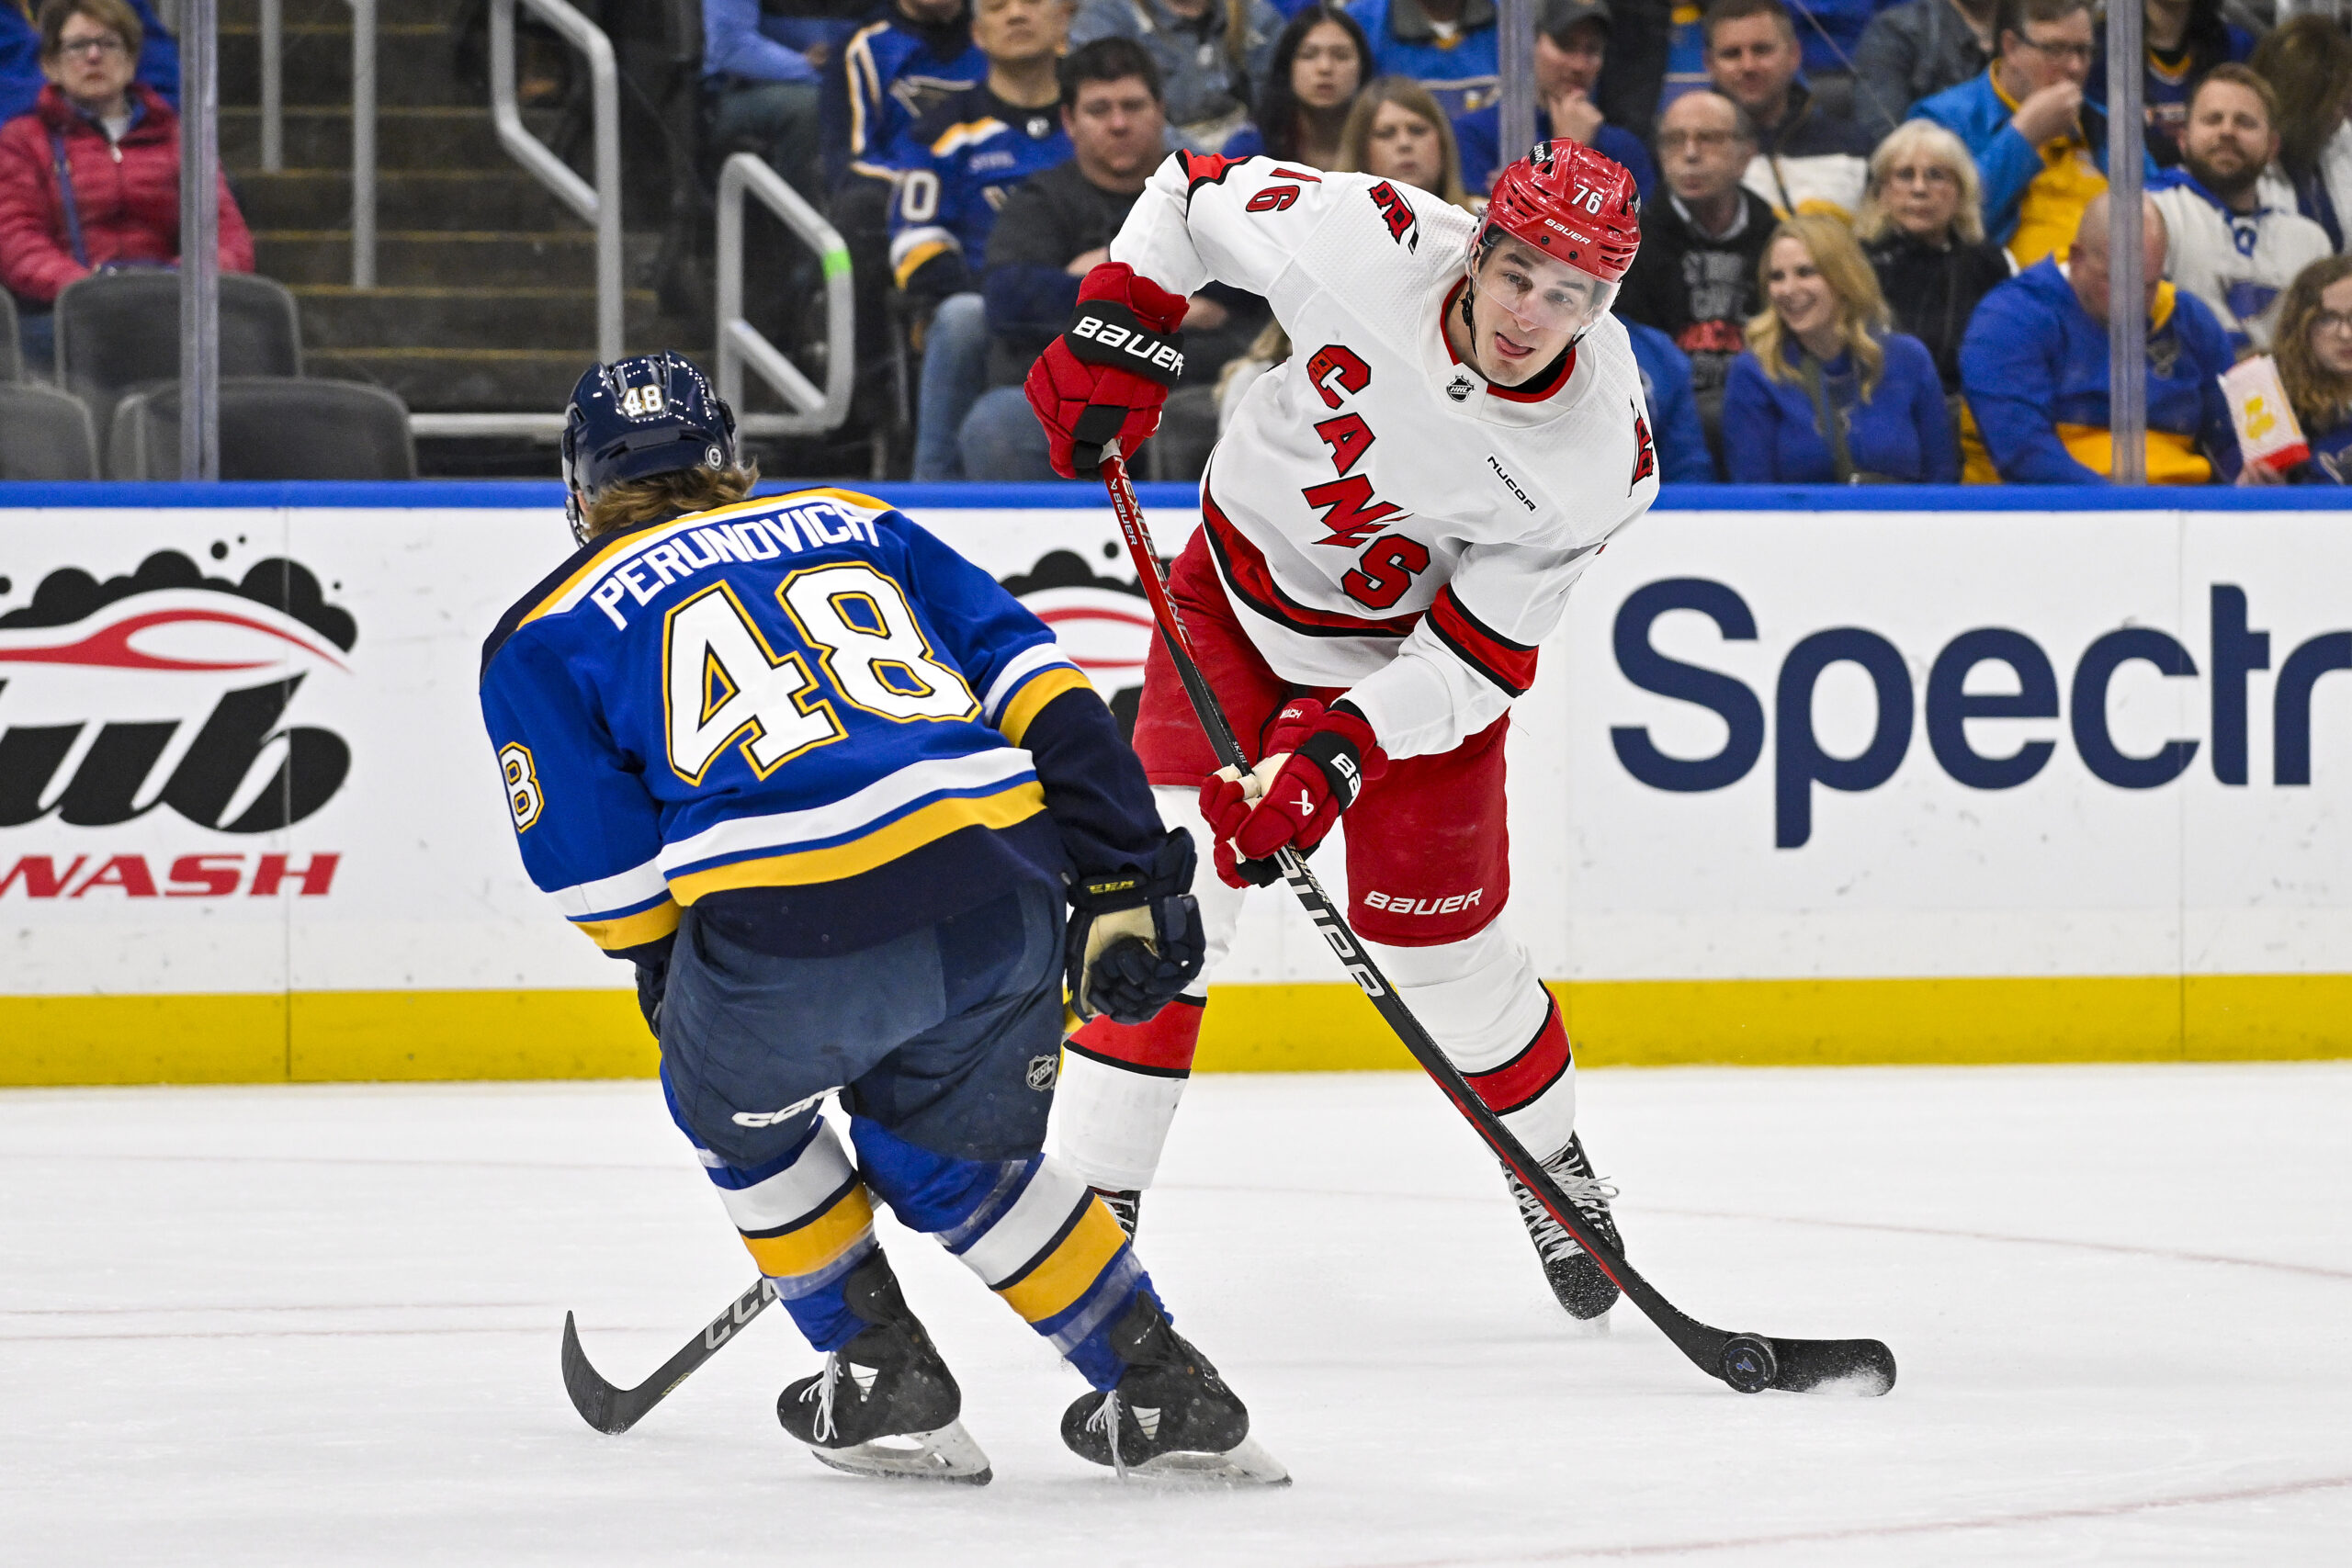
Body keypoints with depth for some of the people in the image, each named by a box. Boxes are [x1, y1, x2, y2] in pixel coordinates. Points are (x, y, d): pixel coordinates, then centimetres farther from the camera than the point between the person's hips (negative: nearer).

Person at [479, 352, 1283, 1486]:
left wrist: (668, 972, 29)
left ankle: (880, 1379, 25)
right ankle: (1163, 1390, 25)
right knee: (951, 1159, 29)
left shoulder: (548, 634, 18)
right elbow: (1028, 680, 17)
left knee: (737, 1116, 29)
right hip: (1001, 894, 4)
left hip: (794, 935, -4)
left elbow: (600, 870, 10)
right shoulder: (856, 527, 28)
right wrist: (1121, 877, 16)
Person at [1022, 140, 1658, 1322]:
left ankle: (1552, 1171, 32)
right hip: (1242, 589, 0)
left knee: (1443, 946, 3)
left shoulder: (1599, 459, -27)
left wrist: (1339, 751, -32)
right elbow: (1196, 194, -9)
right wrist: (1115, 334, -15)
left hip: (1415, 639, 0)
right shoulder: (1369, 242, -29)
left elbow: (1479, 657, -22)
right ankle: (1091, 1202, -8)